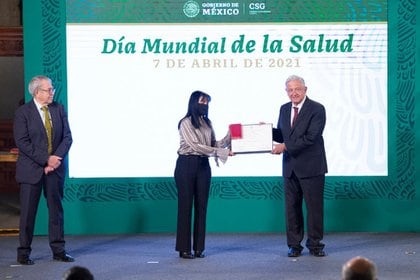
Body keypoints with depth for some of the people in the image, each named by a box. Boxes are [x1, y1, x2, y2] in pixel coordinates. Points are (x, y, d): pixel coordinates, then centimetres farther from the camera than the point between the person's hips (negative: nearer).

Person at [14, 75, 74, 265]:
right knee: (28, 212, 0)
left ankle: (58, 251, 14)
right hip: (31, 169, -4)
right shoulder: (23, 112, -6)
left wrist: (57, 157, -11)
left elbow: (67, 137, 4)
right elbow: (22, 142, -13)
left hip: (55, 167, 4)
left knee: (56, 209, 7)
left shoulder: (59, 109, 7)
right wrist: (45, 160, -17)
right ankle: (24, 253, 9)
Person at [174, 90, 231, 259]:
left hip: (203, 165, 6)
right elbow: (196, 146, -16)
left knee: (201, 206, 5)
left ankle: (198, 248, 10)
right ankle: (184, 248, 2)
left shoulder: (207, 123, 12)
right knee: (185, 205, -2)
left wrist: (229, 138, -7)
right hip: (187, 164, -6)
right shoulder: (186, 123, -9)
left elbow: (213, 144, 9)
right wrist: (223, 153, -19)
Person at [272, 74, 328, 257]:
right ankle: (294, 245, 14)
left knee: (314, 207, 2)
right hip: (290, 167, 6)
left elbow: (311, 137, -19)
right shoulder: (284, 109, 12)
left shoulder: (317, 109, -10)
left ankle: (315, 245, 10)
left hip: (311, 167, -5)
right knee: (292, 208, 7)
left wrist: (285, 146, -19)